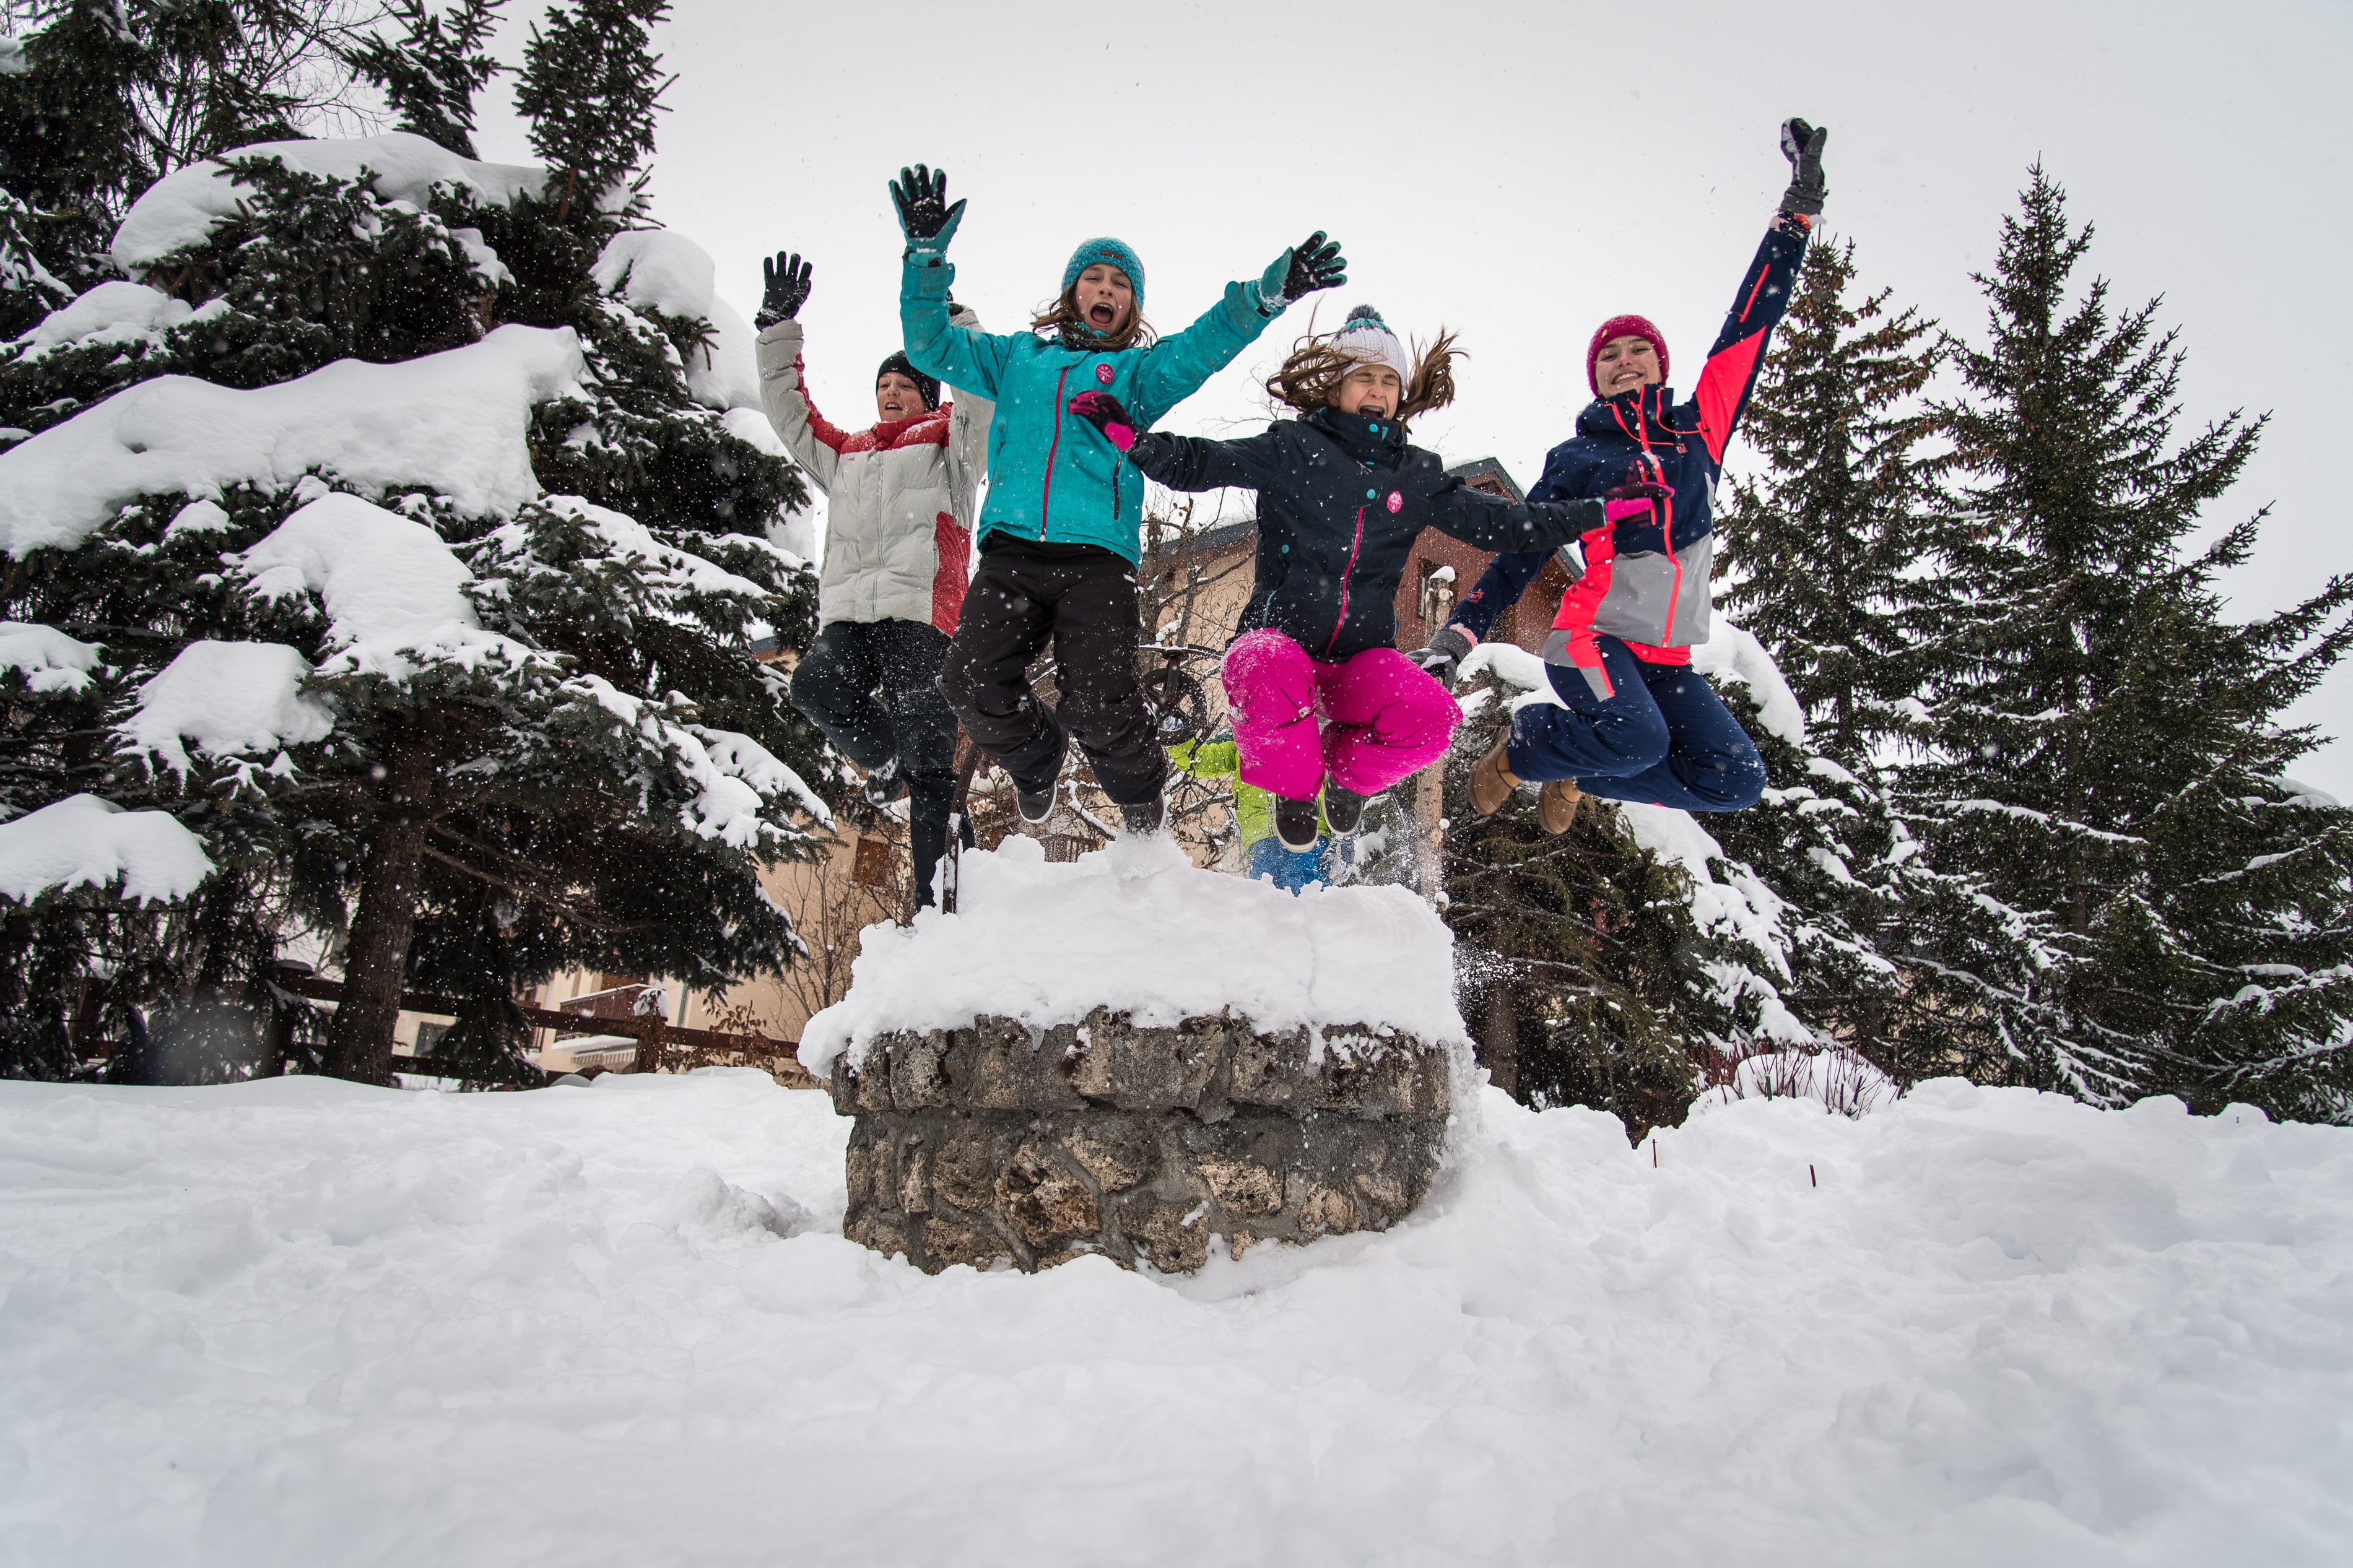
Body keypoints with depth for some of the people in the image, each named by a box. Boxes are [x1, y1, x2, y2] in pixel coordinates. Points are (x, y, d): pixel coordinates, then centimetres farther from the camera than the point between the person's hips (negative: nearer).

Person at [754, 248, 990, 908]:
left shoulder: (946, 444, 19)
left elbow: (981, 383, 4)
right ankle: (887, 757, -1)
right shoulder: (844, 453, 32)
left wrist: (947, 311, -3)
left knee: (927, 756, -11)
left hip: (921, 612, -4)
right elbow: (787, 408, 34)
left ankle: (932, 891, -10)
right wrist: (778, 327, 25)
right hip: (847, 612, 4)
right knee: (815, 687, -29)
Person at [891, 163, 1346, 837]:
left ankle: (1143, 808, 12)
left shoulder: (1138, 370, 19)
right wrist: (927, 255, 5)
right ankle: (1037, 758, 17)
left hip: (1097, 556, -2)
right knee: (973, 682, -16)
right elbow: (932, 346, 19)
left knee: (1099, 703, -17)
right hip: (1011, 548, 2)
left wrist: (1265, 295, -16)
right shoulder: (1016, 356, 25)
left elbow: (1201, 347, 1)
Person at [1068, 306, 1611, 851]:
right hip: (1279, 638, -2)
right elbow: (1200, 464, -2)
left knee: (1433, 719, -27)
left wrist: (1596, 512, 9)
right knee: (1267, 673, -40)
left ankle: (1347, 772, 9)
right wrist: (1133, 438, -18)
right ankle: (1294, 790, -7)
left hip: (1361, 657, 3)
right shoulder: (1292, 449, 2)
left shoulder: (1418, 475, 12)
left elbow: (1500, 523, 13)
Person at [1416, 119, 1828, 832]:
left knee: (1737, 781, -7)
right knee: (1639, 740, -33)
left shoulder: (1699, 430, 13)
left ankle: (1577, 771, 10)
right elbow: (1516, 556, 5)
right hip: (1593, 633, -5)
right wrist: (1457, 634, -6)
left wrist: (1799, 209, 13)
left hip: (1668, 654, 5)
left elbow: (1753, 320, 13)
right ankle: (1526, 741, -2)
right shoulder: (1573, 460, 7)